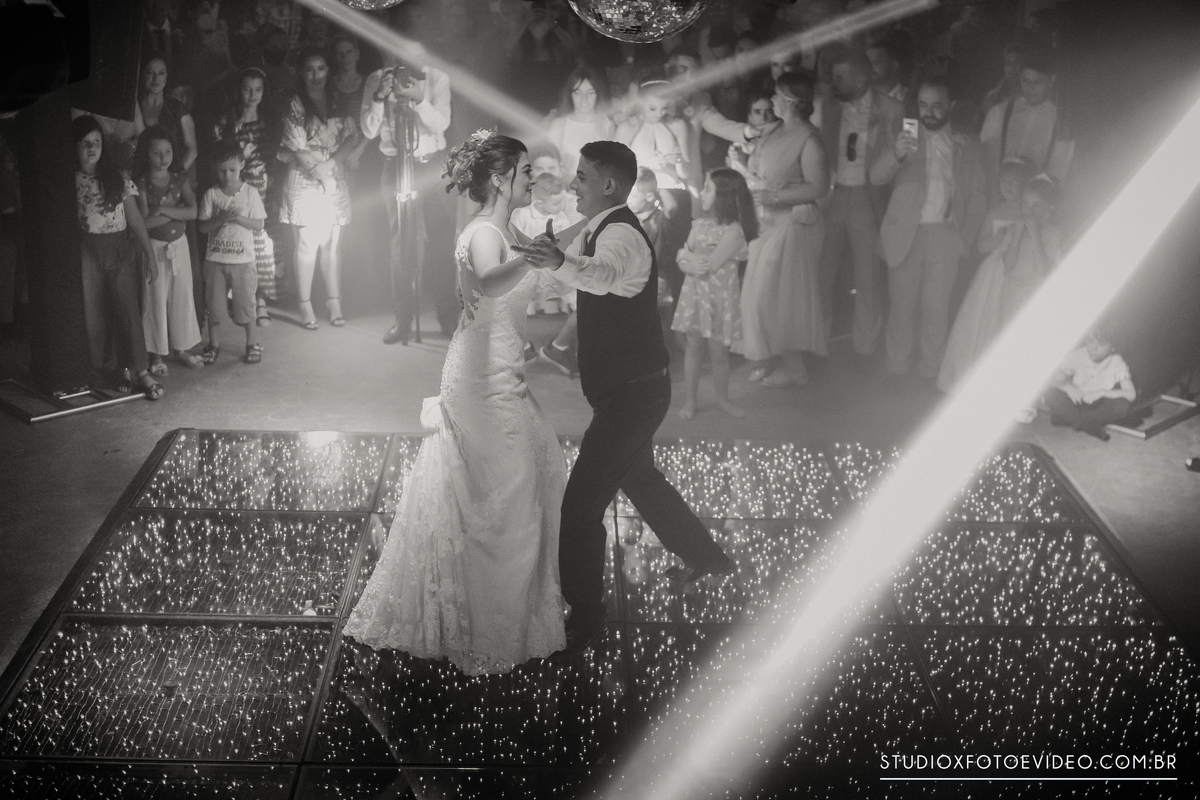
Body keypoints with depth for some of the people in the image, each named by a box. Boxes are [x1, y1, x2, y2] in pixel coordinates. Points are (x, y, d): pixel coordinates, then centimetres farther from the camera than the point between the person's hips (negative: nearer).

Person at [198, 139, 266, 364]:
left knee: (246, 304, 3)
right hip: (215, 259, 2)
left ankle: (252, 344, 19)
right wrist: (220, 219, -19)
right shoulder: (211, 194, -1)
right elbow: (202, 226, -2)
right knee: (214, 305, 10)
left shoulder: (250, 193, -3)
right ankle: (214, 344, 24)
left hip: (243, 259, -2)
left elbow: (259, 225, -3)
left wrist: (239, 218, -18)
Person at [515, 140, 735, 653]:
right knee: (638, 477, 30)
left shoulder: (620, 234, -24)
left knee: (581, 502, -8)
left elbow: (603, 275, -48)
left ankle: (584, 615, 4)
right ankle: (703, 556, 49)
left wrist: (560, 262, -67)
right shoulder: (597, 231, 9)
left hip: (633, 393, -11)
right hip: (629, 386, 11)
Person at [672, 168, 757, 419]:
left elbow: (710, 265, -21)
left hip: (719, 297, -4)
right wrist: (690, 264, -20)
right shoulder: (700, 223, 4)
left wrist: (687, 254, -8)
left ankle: (722, 399, 25)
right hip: (695, 294, 5)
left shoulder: (733, 231, -16)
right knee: (693, 348, 9)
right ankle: (689, 401, 17)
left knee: (719, 352, 7)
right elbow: (684, 261, 1)